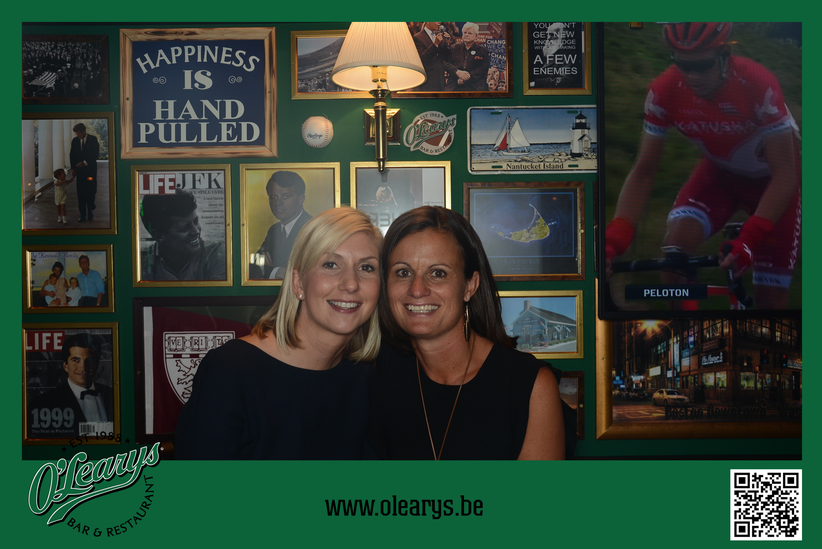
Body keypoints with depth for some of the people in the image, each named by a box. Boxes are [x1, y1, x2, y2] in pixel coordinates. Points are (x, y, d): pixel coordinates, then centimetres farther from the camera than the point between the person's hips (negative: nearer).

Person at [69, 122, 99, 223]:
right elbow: (72, 155, 14)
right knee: (81, 193, 0)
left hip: (90, 169, -3)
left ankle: (90, 211, 16)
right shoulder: (75, 141, 8)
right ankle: (82, 214, 4)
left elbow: (96, 154, -6)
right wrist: (74, 168, 6)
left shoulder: (93, 139, -3)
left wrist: (85, 163, -13)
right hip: (80, 170, 3)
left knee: (91, 191, -2)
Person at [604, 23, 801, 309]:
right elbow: (643, 172, -20)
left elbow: (785, 176, -30)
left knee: (770, 297, -6)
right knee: (675, 245, -27)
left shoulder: (758, 84, -33)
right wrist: (614, 239, -34)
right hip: (720, 171, 2)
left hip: (770, 178, -2)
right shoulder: (664, 91, -24)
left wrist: (749, 239, -44)